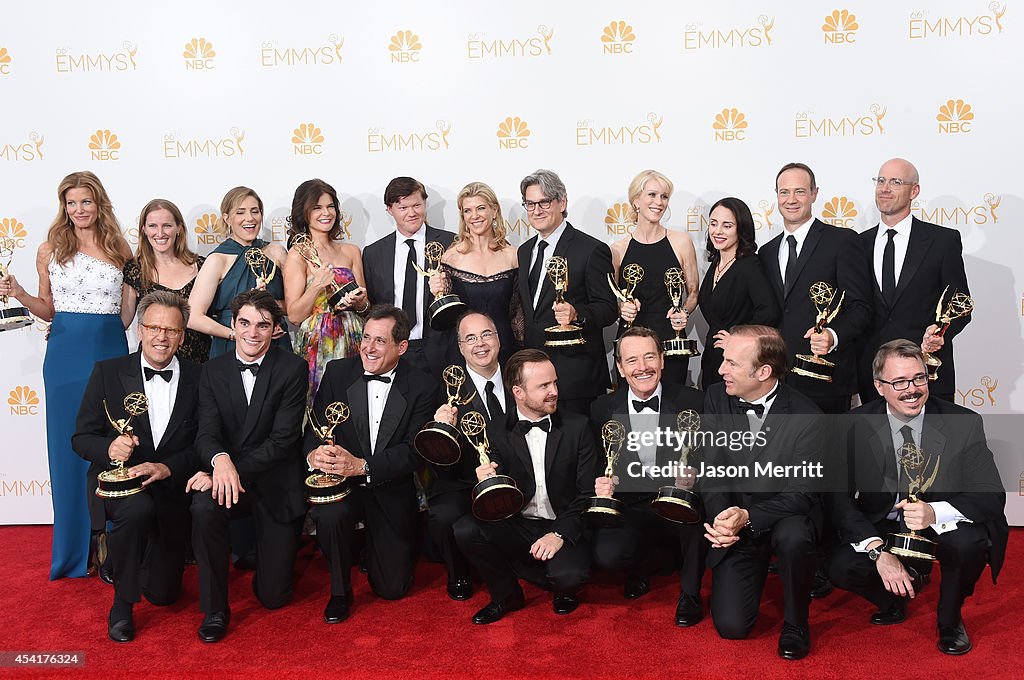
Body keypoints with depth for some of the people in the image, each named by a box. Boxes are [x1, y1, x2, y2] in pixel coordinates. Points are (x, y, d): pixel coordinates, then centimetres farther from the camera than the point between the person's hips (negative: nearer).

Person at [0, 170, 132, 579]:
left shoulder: (119, 249, 6)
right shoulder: (50, 251, 5)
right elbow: (49, 310, 9)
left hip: (111, 350, 0)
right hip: (67, 354, 0)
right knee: (71, 445, 4)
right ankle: (79, 546, 15)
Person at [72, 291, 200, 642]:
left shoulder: (197, 378, -3)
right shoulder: (108, 372, -3)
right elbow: (81, 438, -2)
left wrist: (167, 468, -22)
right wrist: (109, 448, -24)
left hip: (170, 488, 2)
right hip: (117, 480, -2)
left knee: (163, 592, 7)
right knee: (139, 508, -39)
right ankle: (122, 605, -14)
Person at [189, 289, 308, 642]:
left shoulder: (292, 368, -8)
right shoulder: (213, 370, 2)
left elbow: (284, 437, -16)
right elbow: (207, 432, -9)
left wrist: (237, 469, -28)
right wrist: (220, 460, -32)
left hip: (277, 483, -2)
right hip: (227, 472, 2)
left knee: (273, 594, -1)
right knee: (203, 507, -34)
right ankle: (214, 609, -13)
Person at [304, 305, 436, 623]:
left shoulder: (422, 386, -9)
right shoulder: (338, 372, -3)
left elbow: (415, 451, -16)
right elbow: (315, 426, -5)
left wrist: (362, 466, -31)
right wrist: (314, 454, -30)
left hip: (391, 490, 0)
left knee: (392, 587, 2)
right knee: (330, 514, -35)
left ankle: (371, 547, 38)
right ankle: (340, 592, -6)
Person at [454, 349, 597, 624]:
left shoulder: (576, 426, -2)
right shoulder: (497, 432, 0)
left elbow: (588, 492, -5)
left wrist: (560, 533, -18)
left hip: (564, 528, -2)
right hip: (516, 527, 2)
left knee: (568, 575, -31)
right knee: (465, 530, -23)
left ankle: (564, 590, 11)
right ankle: (506, 595, 3)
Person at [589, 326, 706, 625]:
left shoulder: (692, 401, -2)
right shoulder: (603, 409, 3)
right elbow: (598, 467, 8)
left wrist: (693, 477, -23)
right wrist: (600, 485, -14)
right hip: (631, 509, 1)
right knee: (606, 554, -28)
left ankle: (690, 594, -7)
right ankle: (643, 564, 14)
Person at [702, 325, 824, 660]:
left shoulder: (805, 416, -17)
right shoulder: (717, 398, -6)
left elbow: (801, 492, -17)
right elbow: (711, 469, -3)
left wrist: (749, 517, -31)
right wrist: (721, 518, -21)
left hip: (785, 516, -2)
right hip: (735, 522, 3)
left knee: (794, 536, -39)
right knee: (730, 626, -8)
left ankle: (795, 624, -9)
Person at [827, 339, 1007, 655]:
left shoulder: (964, 423, -13)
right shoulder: (857, 425, -11)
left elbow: (992, 496, -16)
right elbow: (840, 497, -13)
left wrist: (934, 512, -37)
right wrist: (879, 552, -27)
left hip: (942, 527, -1)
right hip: (881, 529, 1)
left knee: (969, 541, -33)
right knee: (841, 567, -24)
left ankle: (950, 620, 0)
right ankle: (896, 598, 14)